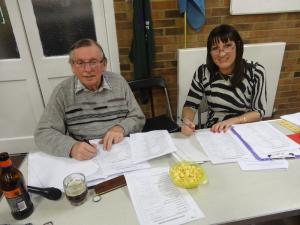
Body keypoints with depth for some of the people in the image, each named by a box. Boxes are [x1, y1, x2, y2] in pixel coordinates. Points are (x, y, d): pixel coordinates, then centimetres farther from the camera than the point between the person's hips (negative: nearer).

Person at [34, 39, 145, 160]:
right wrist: (72, 147, -25)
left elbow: (138, 118, 5)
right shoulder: (62, 92, -4)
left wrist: (121, 128, -16)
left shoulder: (119, 82, 2)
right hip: (83, 159, -1)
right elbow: (43, 133, -6)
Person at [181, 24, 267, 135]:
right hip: (213, 133, 0)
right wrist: (186, 121, -25)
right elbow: (190, 105, -3)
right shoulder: (203, 72, -9)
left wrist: (230, 121, -25)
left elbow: (259, 111, -8)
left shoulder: (256, 72, -10)